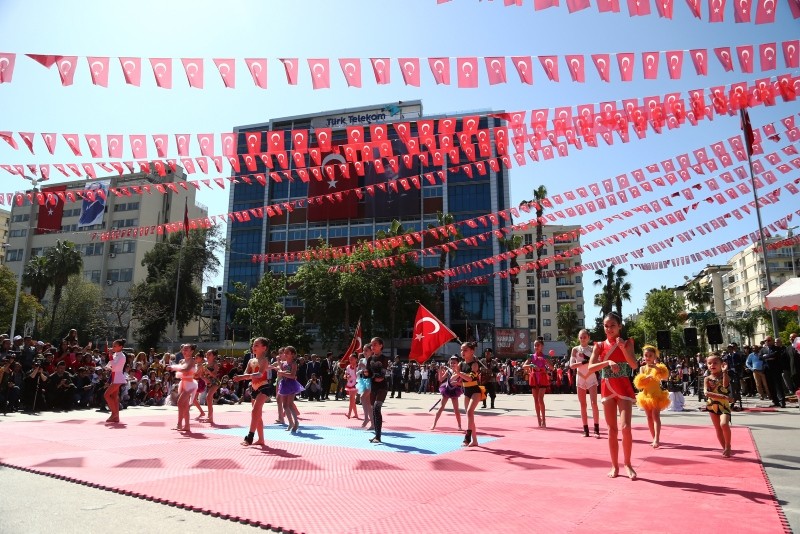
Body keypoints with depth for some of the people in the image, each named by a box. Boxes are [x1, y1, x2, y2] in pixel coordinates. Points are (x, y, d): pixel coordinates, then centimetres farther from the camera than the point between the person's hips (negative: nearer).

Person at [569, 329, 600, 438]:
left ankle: (596, 429, -5)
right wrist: (584, 361, -19)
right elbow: (571, 365, -7)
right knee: (583, 405, 5)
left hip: (591, 378, -1)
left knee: (594, 403, -11)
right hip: (580, 379, 1)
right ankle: (586, 429, 11)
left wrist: (587, 358, -18)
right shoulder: (575, 349, 1)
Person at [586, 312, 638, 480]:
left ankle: (627, 464, 8)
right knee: (612, 429, 6)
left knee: (625, 427, -11)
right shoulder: (600, 345, 4)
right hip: (607, 389, 2)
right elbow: (590, 367, -8)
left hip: (624, 389, -2)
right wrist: (608, 362, -22)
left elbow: (634, 365, -13)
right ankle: (615, 466, 16)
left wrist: (623, 347, -23)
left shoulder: (626, 342, 0)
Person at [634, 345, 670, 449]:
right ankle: (654, 438, 18)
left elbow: (665, 377, -17)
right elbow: (639, 382, -4)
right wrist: (647, 377, -21)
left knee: (656, 416, -14)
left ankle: (656, 439, -21)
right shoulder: (642, 368, 5)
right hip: (646, 395, 4)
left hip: (656, 394, -4)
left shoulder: (657, 366, -3)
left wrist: (656, 367, -26)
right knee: (649, 417, 9)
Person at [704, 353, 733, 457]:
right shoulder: (707, 379, 0)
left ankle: (728, 445, -4)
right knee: (718, 428, 10)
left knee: (724, 424, -25)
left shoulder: (724, 376, -3)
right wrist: (722, 396, -23)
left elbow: (725, 385, -25)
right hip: (712, 406, 3)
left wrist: (724, 372, -26)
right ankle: (725, 448, 26)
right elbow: (707, 393, -13)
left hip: (724, 405, -3)